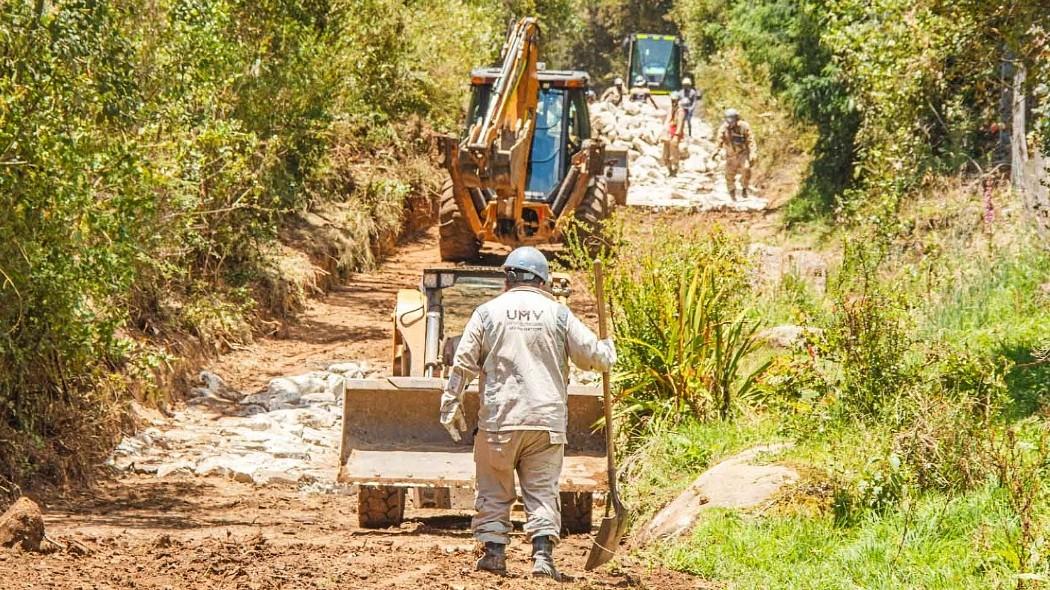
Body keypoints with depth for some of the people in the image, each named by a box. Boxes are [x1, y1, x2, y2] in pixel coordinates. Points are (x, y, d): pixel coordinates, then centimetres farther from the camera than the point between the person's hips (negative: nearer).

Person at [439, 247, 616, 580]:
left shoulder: (488, 312, 2)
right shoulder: (557, 313, 3)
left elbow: (463, 363, 2)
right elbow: (592, 355, 5)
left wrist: (451, 405, 9)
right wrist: (609, 351, 28)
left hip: (499, 418, 0)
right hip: (547, 418, 1)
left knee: (494, 490, 10)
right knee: (543, 490, 3)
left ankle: (494, 552, 8)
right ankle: (543, 555, -7)